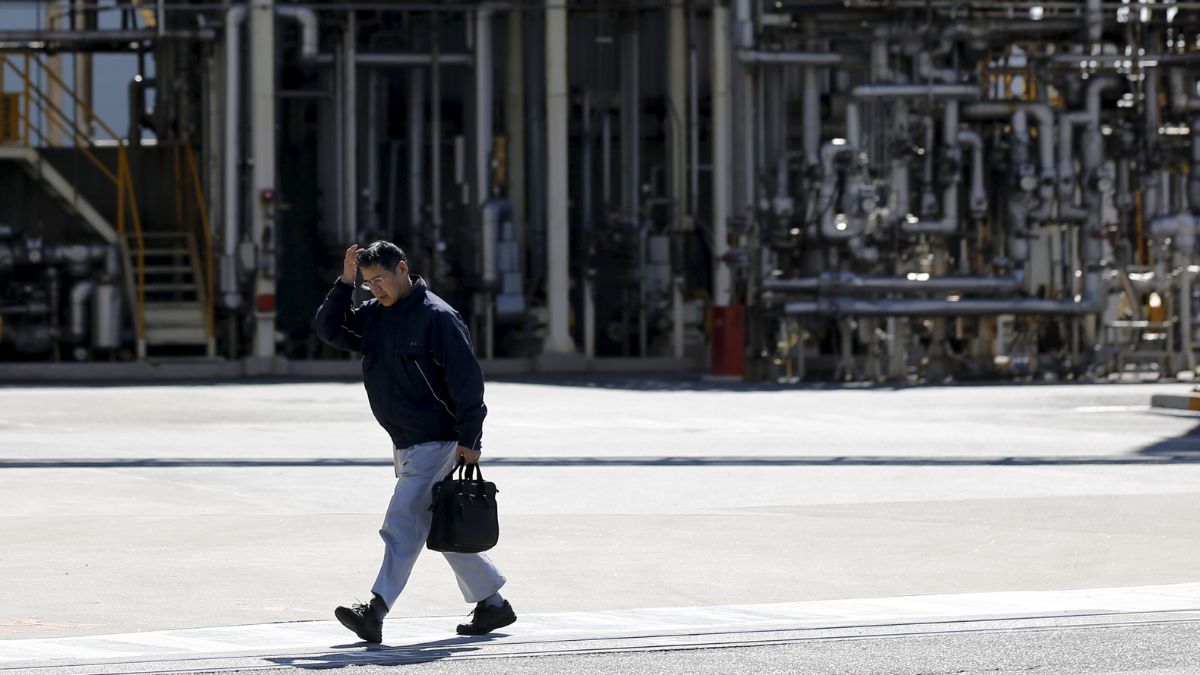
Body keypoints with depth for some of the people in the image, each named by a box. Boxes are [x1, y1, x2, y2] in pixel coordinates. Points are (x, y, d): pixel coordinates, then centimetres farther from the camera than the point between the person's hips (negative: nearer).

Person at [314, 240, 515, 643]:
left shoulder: (437, 317, -14)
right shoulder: (373, 315, 10)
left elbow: (467, 380, -16)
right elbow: (329, 329, 10)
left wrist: (469, 440, -19)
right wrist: (344, 283, -2)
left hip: (436, 443, -9)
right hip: (403, 444, 9)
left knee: (403, 524, -15)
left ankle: (375, 612, -21)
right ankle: (492, 603, 22)